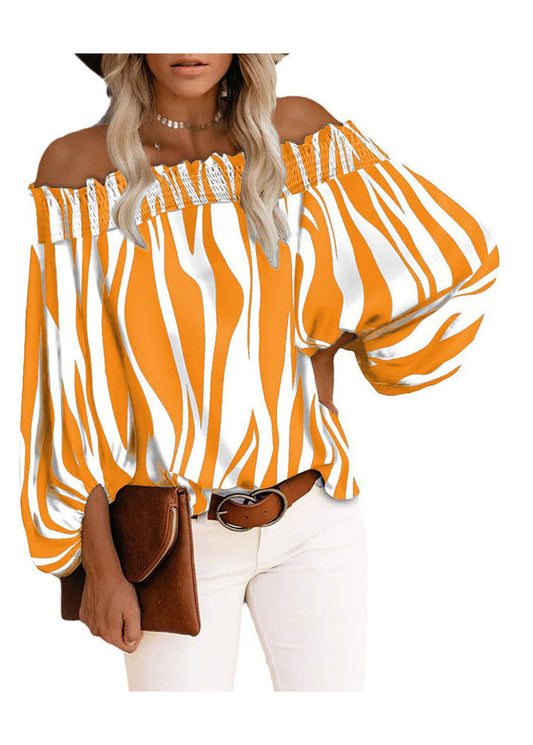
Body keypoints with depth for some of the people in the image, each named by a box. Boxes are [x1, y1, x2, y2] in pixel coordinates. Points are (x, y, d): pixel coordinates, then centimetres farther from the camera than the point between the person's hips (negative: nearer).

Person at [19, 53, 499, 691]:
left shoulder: (298, 131, -1)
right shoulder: (76, 167, -6)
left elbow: (462, 258, 8)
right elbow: (66, 386, -7)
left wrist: (326, 352, 7)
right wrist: (99, 564, -9)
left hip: (316, 517, 2)